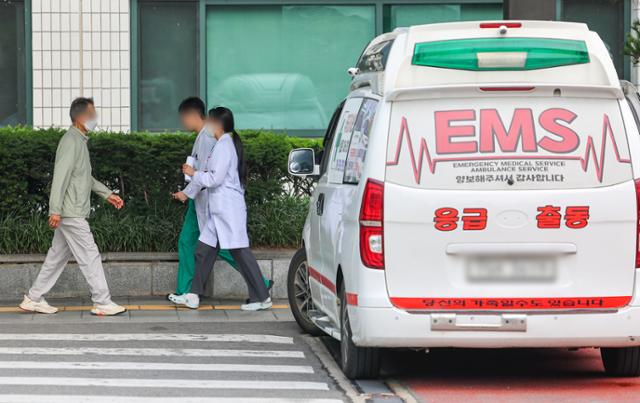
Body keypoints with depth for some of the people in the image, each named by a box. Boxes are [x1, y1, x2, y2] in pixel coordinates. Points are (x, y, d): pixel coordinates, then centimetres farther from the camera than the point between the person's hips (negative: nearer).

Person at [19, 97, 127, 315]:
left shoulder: (80, 141, 16)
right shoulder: (71, 142, -16)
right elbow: (60, 176, -22)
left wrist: (107, 194, 25)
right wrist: (55, 210, -26)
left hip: (73, 213, 10)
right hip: (70, 213, -10)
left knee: (58, 256, 13)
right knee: (90, 256, -5)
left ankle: (33, 299, 17)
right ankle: (102, 302, -1)